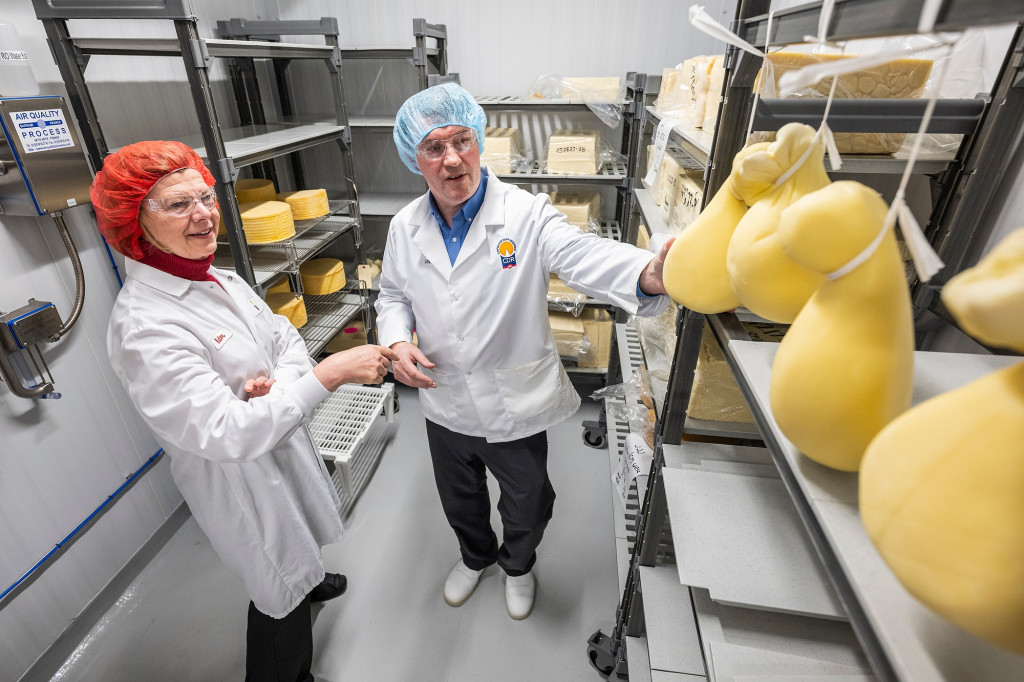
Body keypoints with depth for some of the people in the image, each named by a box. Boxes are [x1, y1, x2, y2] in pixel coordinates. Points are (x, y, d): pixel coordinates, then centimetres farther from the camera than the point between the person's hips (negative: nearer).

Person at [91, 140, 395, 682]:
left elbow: (284, 335, 1)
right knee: (280, 597, 15)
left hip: (281, 439, 8)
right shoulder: (143, 326, -29)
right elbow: (227, 433, -34)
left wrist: (278, 380, -22)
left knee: (294, 548, 35)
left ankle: (305, 582, 66)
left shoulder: (218, 280, -2)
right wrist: (329, 374, -39)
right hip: (238, 478, -8)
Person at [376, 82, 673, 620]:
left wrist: (648, 272, -57)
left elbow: (583, 255, -35)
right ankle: (475, 557, 63)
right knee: (460, 502, 28)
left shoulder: (525, 214, -19)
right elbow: (393, 294, 9)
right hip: (445, 406, 4)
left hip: (517, 408, -3)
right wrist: (397, 341, -12)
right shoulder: (406, 227, -4)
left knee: (525, 507, 22)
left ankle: (518, 566, 58)